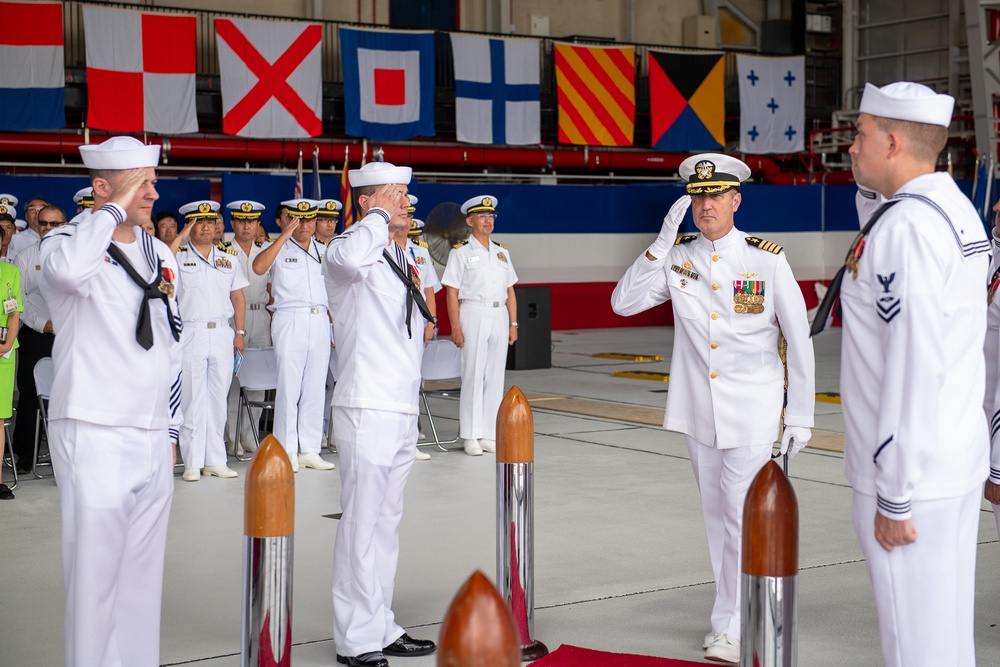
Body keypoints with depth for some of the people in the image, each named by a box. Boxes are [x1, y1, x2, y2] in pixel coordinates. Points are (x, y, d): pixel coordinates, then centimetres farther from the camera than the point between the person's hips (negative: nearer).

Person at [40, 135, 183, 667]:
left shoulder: (160, 255, 15)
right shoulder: (67, 241, -5)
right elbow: (69, 269, -32)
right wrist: (116, 208, -19)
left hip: (153, 440, 6)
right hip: (94, 437, -6)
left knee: (144, 568, 12)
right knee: (95, 568, -3)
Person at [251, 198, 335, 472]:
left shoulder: (323, 252, 17)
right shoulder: (279, 249, 2)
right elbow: (258, 267, -19)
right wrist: (284, 236, -17)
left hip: (320, 323, 5)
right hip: (290, 323, -5)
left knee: (315, 388, 5)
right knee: (289, 387, -5)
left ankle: (310, 450, 11)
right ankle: (287, 451, 1)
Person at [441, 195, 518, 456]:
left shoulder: (501, 252, 15)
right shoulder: (461, 252, 0)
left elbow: (510, 291, 16)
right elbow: (451, 292, -5)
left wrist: (513, 324, 8)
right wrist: (455, 327, -12)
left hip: (499, 317, 5)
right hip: (473, 315, -5)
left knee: (495, 377, 5)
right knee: (473, 376, -4)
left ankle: (489, 435, 11)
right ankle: (471, 437, 1)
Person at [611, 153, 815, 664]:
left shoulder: (768, 261, -6)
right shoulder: (677, 257, 3)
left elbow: (799, 341, -2)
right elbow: (623, 303, -6)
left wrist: (801, 417, -3)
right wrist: (662, 243, -13)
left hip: (752, 411, -4)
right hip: (698, 410, 4)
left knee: (742, 514, -7)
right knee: (715, 514, 12)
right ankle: (740, 611, 25)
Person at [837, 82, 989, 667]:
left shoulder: (906, 227, -19)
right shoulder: (959, 211, 13)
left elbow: (913, 372, -23)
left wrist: (894, 496, -19)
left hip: (912, 474, -10)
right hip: (958, 462, 10)